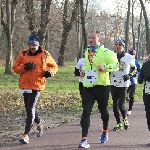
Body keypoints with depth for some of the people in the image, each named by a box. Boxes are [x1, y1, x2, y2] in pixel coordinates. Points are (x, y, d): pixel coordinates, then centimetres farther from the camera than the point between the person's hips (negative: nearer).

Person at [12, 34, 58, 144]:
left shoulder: (45, 55, -1)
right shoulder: (23, 54, 4)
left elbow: (54, 66, 10)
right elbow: (15, 68, 4)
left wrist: (50, 72, -11)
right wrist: (24, 67, -15)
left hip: (37, 85, -4)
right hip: (24, 85, 4)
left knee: (30, 109, -11)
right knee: (29, 108, 15)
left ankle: (26, 135, -8)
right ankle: (39, 122, 44)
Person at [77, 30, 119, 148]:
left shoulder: (106, 52, -9)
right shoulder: (87, 52, 11)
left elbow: (116, 65, -12)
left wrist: (105, 67, -28)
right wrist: (84, 71, 8)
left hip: (102, 86, -4)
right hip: (88, 86, 4)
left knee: (103, 110, 15)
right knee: (86, 111, -9)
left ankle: (105, 131, 43)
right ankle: (84, 139, -12)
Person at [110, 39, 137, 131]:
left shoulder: (129, 57, -4)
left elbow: (134, 69, 8)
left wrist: (129, 75, -9)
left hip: (124, 85, -3)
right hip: (114, 84, 3)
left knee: (121, 105, -12)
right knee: (115, 105, 7)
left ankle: (125, 119, 16)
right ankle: (118, 124, 21)